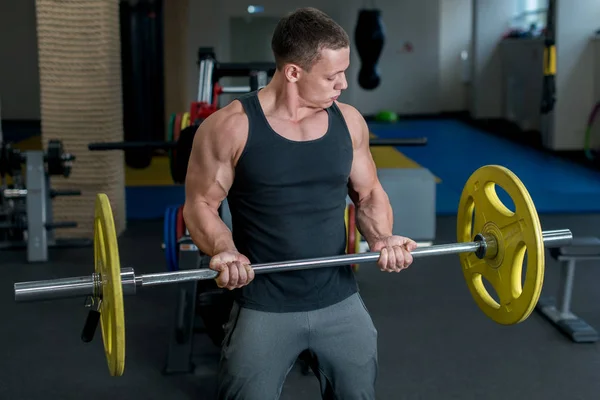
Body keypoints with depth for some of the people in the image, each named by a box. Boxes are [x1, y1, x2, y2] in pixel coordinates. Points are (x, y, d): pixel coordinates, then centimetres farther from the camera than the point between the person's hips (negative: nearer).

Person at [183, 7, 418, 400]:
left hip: (341, 301, 4)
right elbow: (200, 204, -5)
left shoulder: (348, 121, 0)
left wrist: (381, 236, -9)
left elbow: (369, 192, 11)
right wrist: (223, 250, -25)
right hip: (263, 308, -4)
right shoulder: (230, 127, -12)